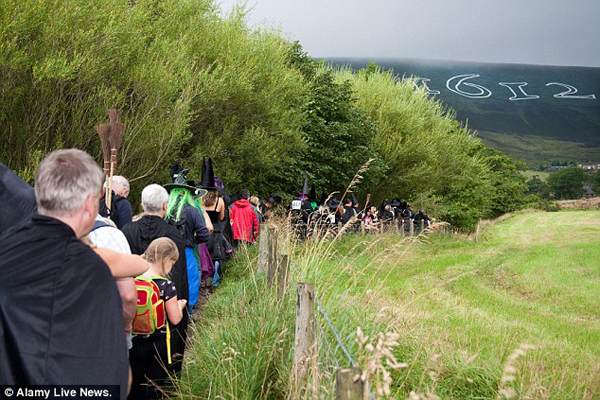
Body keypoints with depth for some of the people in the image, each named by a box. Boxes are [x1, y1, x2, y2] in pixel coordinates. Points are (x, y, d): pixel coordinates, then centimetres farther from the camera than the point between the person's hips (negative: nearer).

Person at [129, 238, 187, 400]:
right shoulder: (166, 285, -16)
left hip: (134, 342, 2)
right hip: (158, 343, -2)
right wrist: (179, 305, 7)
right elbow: (175, 319, -12)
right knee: (155, 387, 14)